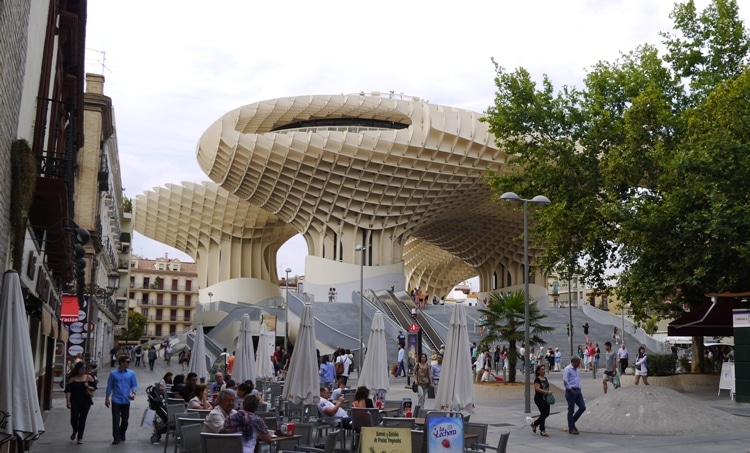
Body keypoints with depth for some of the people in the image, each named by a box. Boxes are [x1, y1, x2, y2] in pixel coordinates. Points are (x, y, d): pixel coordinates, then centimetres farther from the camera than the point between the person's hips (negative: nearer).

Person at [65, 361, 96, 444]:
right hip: (75, 401, -1)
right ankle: (75, 431, 26)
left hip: (86, 401, 1)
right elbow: (68, 391, -5)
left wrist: (88, 387, -17)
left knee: (82, 419, 3)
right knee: (74, 419, -7)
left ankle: (80, 437, 13)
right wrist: (68, 401, -14)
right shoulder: (72, 379, 1)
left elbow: (94, 388, 4)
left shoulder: (89, 377, 3)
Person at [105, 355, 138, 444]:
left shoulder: (131, 373, 1)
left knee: (125, 419, 12)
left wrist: (133, 393, -14)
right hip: (116, 400, -2)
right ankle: (116, 438, 4)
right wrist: (107, 398, 2)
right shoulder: (113, 373, -3)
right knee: (116, 420, -3)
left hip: (126, 400, 2)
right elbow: (109, 386, 3)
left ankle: (122, 434, 33)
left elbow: (134, 385, 4)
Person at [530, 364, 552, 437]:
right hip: (539, 399, -8)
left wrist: (549, 392, 7)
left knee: (547, 413, 7)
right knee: (543, 413, -7)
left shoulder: (545, 378, 13)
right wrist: (547, 392, -27)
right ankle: (542, 430, 6)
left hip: (545, 398, 8)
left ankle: (534, 424, 26)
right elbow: (537, 389, -22)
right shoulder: (537, 379, -12)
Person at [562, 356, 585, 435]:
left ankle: (572, 423, 19)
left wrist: (579, 389, 17)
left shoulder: (576, 369, 19)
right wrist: (570, 389, -16)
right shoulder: (567, 369, -9)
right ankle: (571, 428, 7)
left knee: (583, 407, 3)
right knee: (571, 410, -1)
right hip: (571, 391, -8)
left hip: (577, 391, 8)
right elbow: (565, 380, -18)